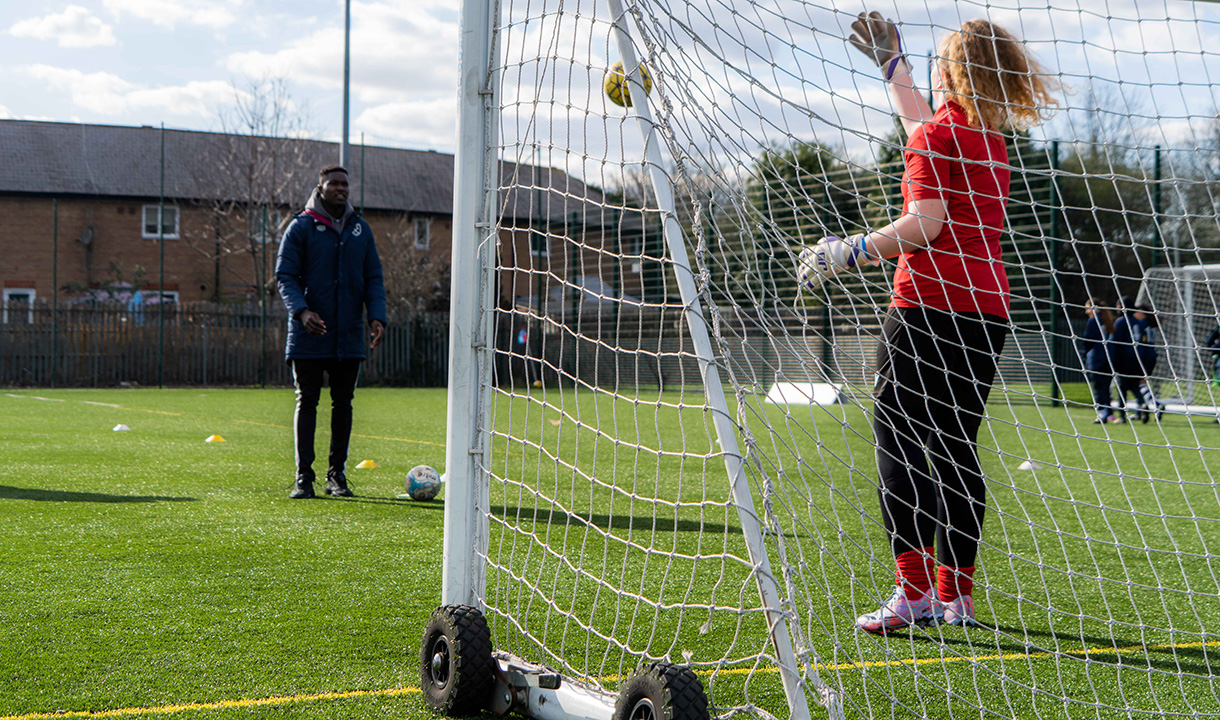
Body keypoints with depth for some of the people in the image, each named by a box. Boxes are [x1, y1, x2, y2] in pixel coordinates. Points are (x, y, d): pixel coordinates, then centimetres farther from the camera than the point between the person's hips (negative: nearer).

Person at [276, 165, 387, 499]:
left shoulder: (360, 229, 11)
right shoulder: (301, 227, 0)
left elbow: (373, 278, 12)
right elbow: (285, 275, -4)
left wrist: (377, 316, -4)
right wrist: (301, 310, -21)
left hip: (349, 335, 4)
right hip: (310, 335, -3)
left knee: (343, 404, 7)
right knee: (307, 403, -1)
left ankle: (337, 475, 15)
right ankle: (304, 477, 2)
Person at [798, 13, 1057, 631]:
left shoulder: (934, 136, -6)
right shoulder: (990, 138, 18)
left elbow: (926, 224, -17)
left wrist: (848, 252, -10)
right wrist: (891, 62, 51)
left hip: (928, 304, -8)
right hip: (987, 309, 8)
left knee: (899, 444, -7)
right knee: (956, 450, 9)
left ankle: (913, 592, -14)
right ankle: (956, 596, 10)